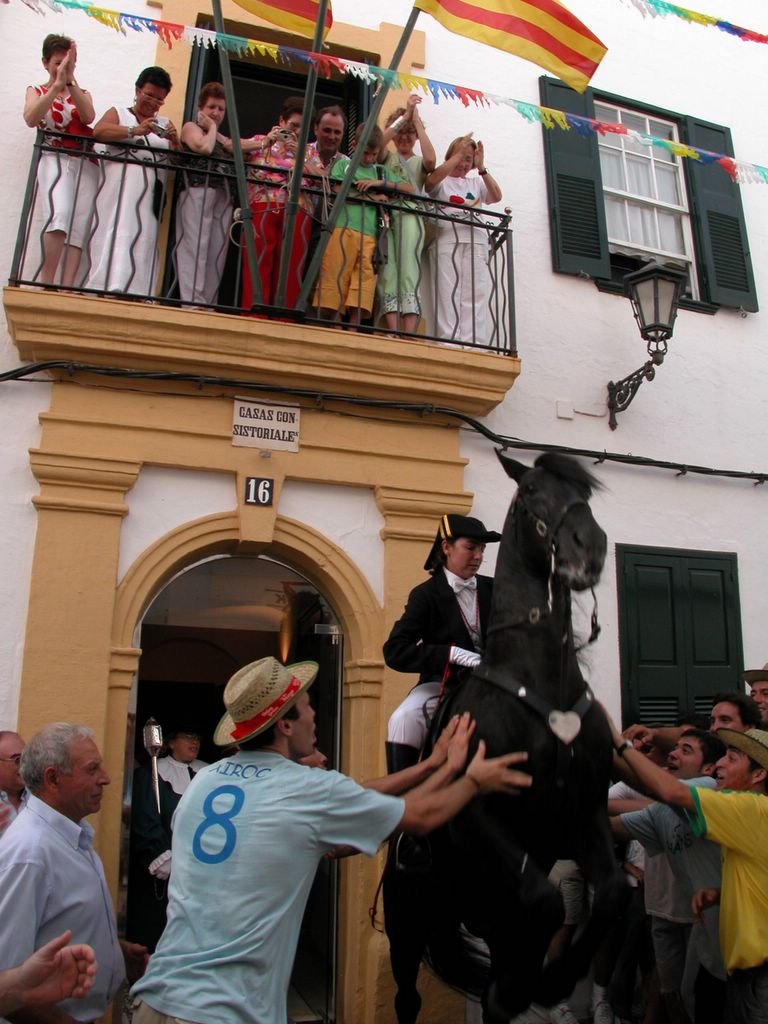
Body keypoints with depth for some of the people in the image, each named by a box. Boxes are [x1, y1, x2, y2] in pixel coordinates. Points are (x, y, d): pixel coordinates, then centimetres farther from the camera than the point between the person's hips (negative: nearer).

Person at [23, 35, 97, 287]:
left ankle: (67, 290, -19)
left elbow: (88, 117, -2)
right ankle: (46, 286, -29)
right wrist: (57, 85, -13)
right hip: (55, 159, -3)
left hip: (86, 163, 3)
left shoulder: (83, 94, 22)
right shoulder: (36, 91, 16)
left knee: (79, 226, -13)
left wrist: (70, 81, -12)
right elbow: (31, 119, -8)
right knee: (59, 215, -29)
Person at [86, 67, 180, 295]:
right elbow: (98, 131, -7)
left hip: (149, 195, 3)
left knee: (143, 243, -7)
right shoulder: (118, 113, 14)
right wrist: (134, 131, -18)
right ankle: (109, 289, -17)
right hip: (119, 190, -3)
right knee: (116, 239, -13)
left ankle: (135, 295, -10)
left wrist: (175, 142, -6)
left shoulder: (165, 124, 23)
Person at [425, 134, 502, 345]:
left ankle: (474, 344, -16)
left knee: (476, 294, -9)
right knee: (449, 291, -14)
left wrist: (481, 168, 0)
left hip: (476, 241, 3)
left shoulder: (477, 182, 27)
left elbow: (497, 197, 9)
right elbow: (431, 180, -8)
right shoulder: (442, 181, 17)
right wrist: (458, 154, -4)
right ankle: (449, 341, -21)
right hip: (448, 239, -3)